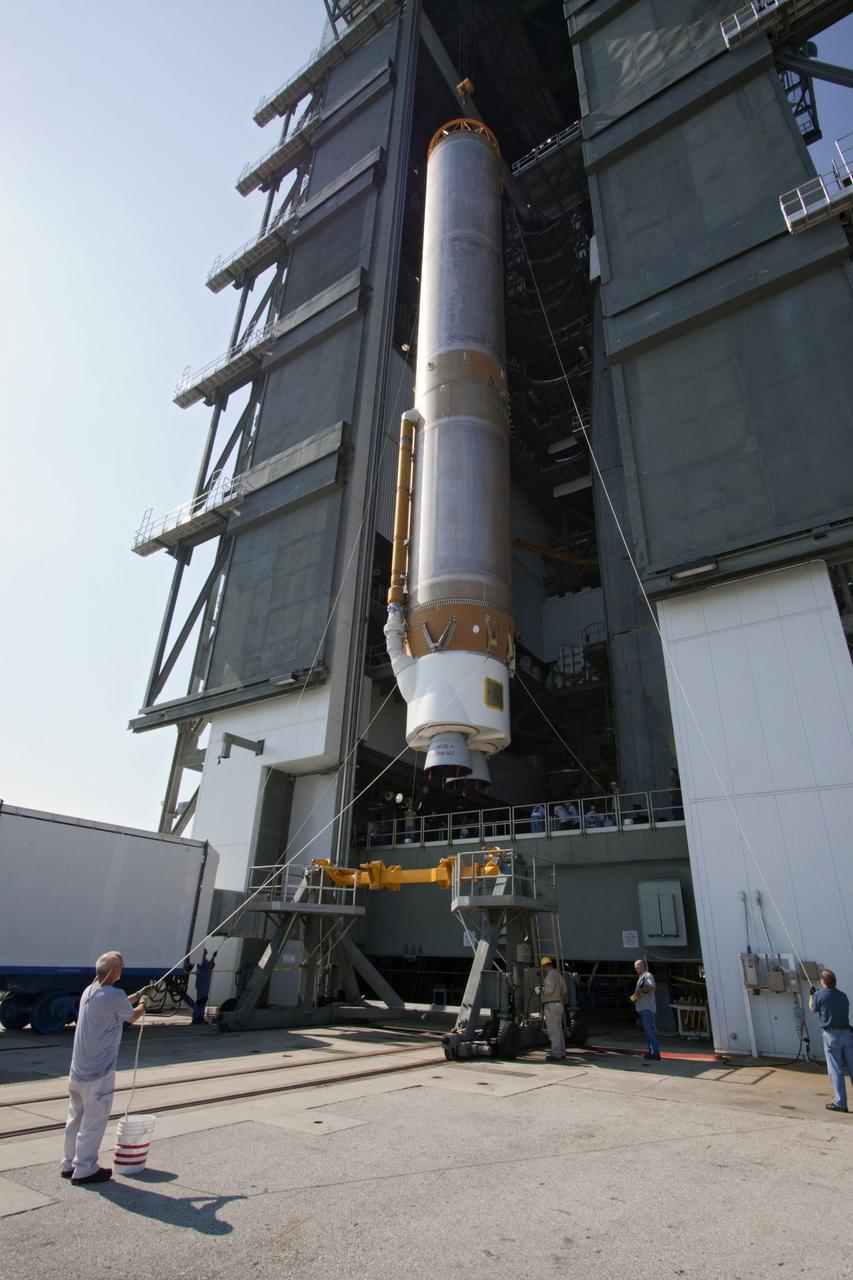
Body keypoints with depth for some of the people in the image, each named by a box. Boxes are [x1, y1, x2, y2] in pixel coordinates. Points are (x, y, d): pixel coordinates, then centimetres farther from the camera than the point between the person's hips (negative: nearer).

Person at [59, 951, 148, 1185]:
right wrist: (143, 1002, 15)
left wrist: (138, 994, 26)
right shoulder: (114, 996, -22)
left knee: (76, 1117, 20)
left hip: (78, 1068, 9)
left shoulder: (89, 992, 4)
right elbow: (133, 1016, -4)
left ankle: (69, 1164, 31)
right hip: (99, 1071, -9)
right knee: (94, 1121, 4)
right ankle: (84, 1169, 12)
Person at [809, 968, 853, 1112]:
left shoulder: (819, 995, -7)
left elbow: (813, 1009, 11)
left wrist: (811, 995, 26)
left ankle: (840, 1103, 3)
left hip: (831, 1034, -5)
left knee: (836, 1070, 1)